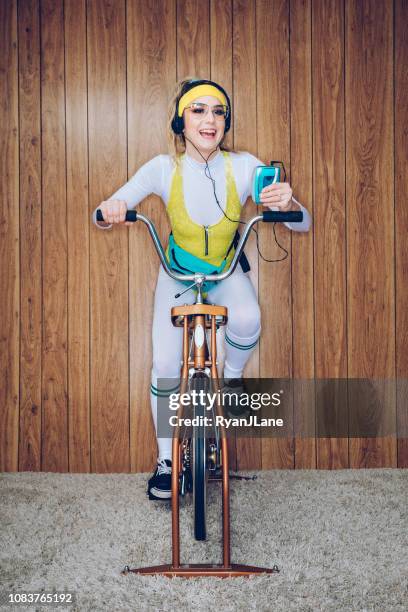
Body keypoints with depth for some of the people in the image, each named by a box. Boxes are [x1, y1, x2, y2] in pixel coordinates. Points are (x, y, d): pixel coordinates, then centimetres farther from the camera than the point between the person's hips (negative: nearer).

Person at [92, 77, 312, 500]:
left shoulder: (243, 166, -20)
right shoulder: (164, 168, -20)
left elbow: (302, 225, -21)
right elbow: (103, 217, -20)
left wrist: (287, 203, -44)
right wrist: (109, 211, -45)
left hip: (228, 271, 0)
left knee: (247, 320, -33)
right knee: (165, 363, -11)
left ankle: (231, 377, 2)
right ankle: (166, 460, 10)